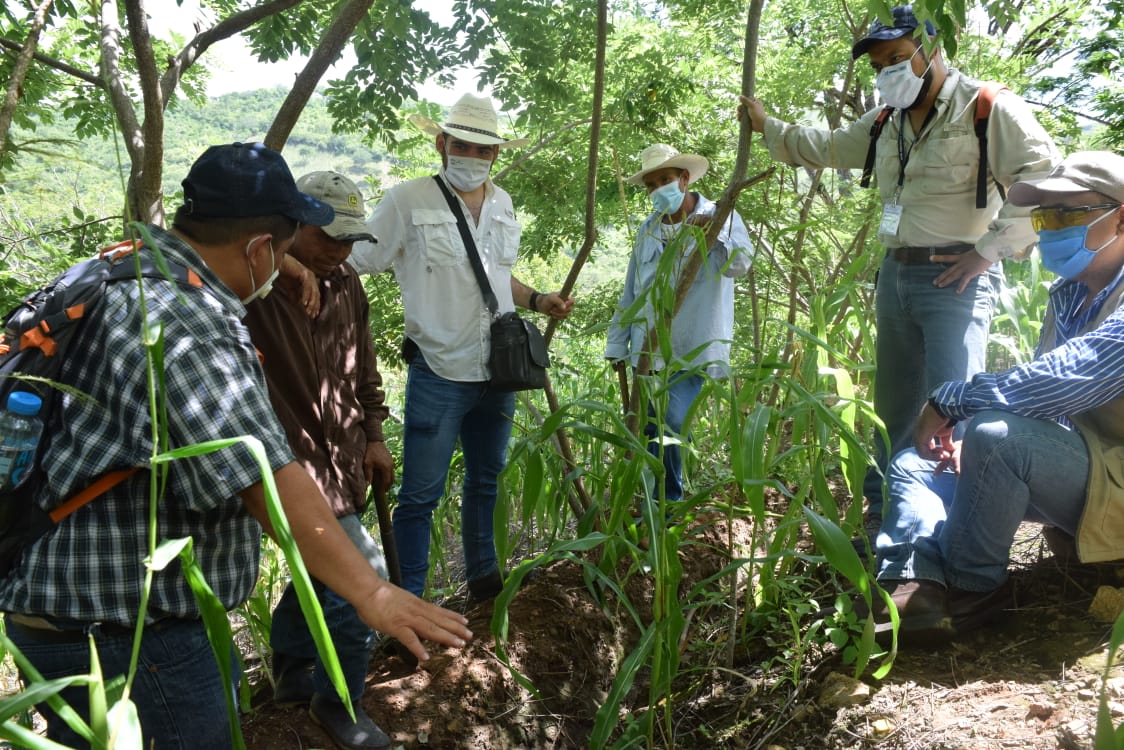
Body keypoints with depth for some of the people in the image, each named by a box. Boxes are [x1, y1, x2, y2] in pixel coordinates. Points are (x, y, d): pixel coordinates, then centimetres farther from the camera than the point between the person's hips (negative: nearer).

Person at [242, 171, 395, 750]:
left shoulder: (344, 285, 5)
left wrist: (373, 435, 14)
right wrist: (279, 268, -35)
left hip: (344, 462, 8)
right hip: (297, 467, -8)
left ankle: (292, 676, 45)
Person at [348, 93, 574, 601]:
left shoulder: (502, 205, 10)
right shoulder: (407, 201, -8)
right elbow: (354, 266, -8)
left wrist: (537, 300, 10)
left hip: (497, 373, 6)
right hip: (439, 374, -6)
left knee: (486, 479, 20)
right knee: (421, 493, 0)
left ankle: (482, 577, 37)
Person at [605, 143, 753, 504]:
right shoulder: (648, 229, 13)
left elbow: (739, 264, -22)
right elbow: (631, 292, 17)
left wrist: (714, 231, -39)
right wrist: (617, 344, 16)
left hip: (691, 351, -6)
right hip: (647, 350, 6)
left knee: (670, 426, -18)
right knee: (645, 432, 9)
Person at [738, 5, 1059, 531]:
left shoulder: (988, 108, -7)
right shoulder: (886, 123, 17)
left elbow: (1042, 176, -15)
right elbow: (829, 148, 31)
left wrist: (990, 249, -17)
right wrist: (768, 126, 28)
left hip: (956, 279, -8)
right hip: (896, 275, 8)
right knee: (894, 407, 12)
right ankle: (884, 517, 21)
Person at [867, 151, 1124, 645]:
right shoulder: (1067, 298, 10)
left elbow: (1062, 381, -34)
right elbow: (1036, 400, 12)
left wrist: (950, 401, -22)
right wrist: (970, 443, -7)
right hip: (1076, 473, 10)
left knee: (997, 436, -33)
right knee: (914, 466, 6)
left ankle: (972, 589, -12)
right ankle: (915, 587, -22)